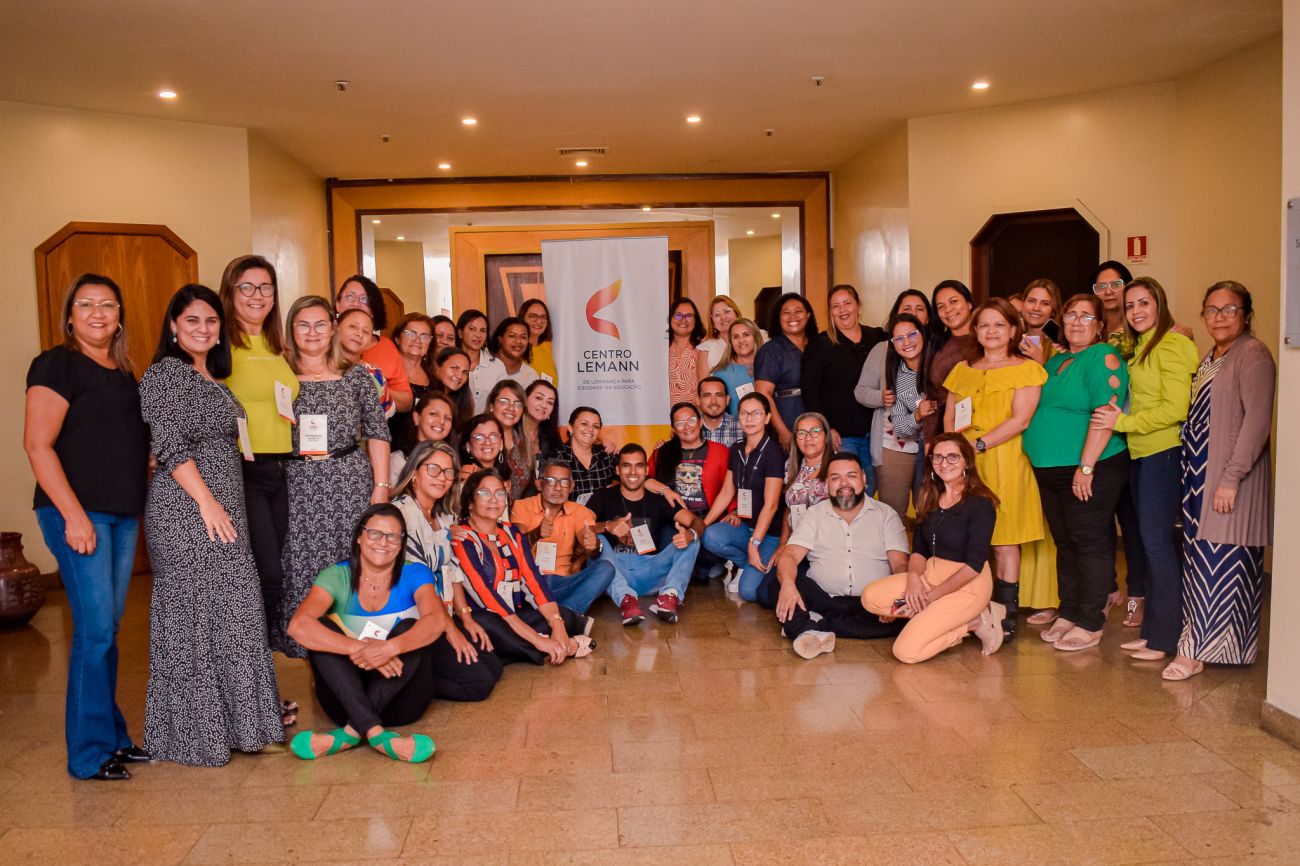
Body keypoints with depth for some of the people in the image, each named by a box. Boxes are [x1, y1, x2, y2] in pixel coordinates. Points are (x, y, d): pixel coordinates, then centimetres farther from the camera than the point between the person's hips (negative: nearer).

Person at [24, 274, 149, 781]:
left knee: (108, 627, 12)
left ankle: (112, 737, 22)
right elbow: (38, 444, -14)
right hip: (79, 514, -7)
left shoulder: (123, 373, 15)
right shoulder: (57, 365, -6)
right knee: (95, 628, -7)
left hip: (123, 514, 7)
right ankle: (89, 754, 4)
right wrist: (73, 514, -19)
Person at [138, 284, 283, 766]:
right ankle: (195, 733, 7)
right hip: (187, 509, -9)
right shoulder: (167, 373, -7)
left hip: (220, 508, 9)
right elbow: (171, 447, -15)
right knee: (195, 614, -3)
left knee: (229, 612, 10)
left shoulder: (211, 378, 20)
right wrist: (207, 501, -19)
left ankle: (229, 720, 20)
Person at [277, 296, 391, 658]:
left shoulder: (356, 375, 8)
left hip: (351, 483, 0)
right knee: (303, 570, 0)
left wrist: (381, 486, -2)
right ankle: (314, 653, 12)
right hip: (300, 488, 0)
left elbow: (377, 434, 5)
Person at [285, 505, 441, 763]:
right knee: (321, 627, -22)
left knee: (409, 627, -24)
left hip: (400, 697, 0)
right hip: (348, 695, 1)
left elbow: (436, 621, -25)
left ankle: (352, 731, -31)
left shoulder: (415, 575, -3)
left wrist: (390, 648, -43)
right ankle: (375, 732, -38)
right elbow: (298, 625, -24)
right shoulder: (338, 576, -5)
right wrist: (358, 649, -37)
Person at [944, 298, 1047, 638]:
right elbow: (949, 417, 15)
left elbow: (1021, 419, -9)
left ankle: (1007, 614, 3)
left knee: (1004, 540, -4)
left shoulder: (1025, 369, 2)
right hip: (964, 464, 4)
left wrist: (979, 444, -15)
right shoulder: (963, 370, 18)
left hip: (1005, 462, -4)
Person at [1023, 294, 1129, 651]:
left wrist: (1086, 466, -22)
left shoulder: (1104, 357, -10)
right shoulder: (1056, 361, 17)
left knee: (1090, 544, -2)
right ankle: (1069, 612, 24)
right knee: (1065, 544, 14)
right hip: (1050, 470, 8)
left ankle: (1090, 624, 7)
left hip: (1089, 470, -8)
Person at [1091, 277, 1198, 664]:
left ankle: (1166, 636, 5)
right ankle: (1153, 629, 19)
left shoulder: (1173, 345, -11)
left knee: (1157, 541, -5)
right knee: (1151, 542, 12)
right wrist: (1119, 417, 2)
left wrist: (1122, 422, -13)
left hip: (1164, 453, -9)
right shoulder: (1139, 348, 17)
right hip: (1140, 454, 9)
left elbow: (1175, 408, -17)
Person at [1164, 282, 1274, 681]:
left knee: (1222, 561, -4)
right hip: (1199, 475, 8)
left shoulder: (1252, 355, -10)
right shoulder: (1209, 359, 16)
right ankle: (1202, 639, 22)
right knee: (1200, 556, 12)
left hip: (1230, 477, -8)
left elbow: (1258, 420, -17)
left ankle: (1197, 649, 0)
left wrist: (1231, 478, -21)